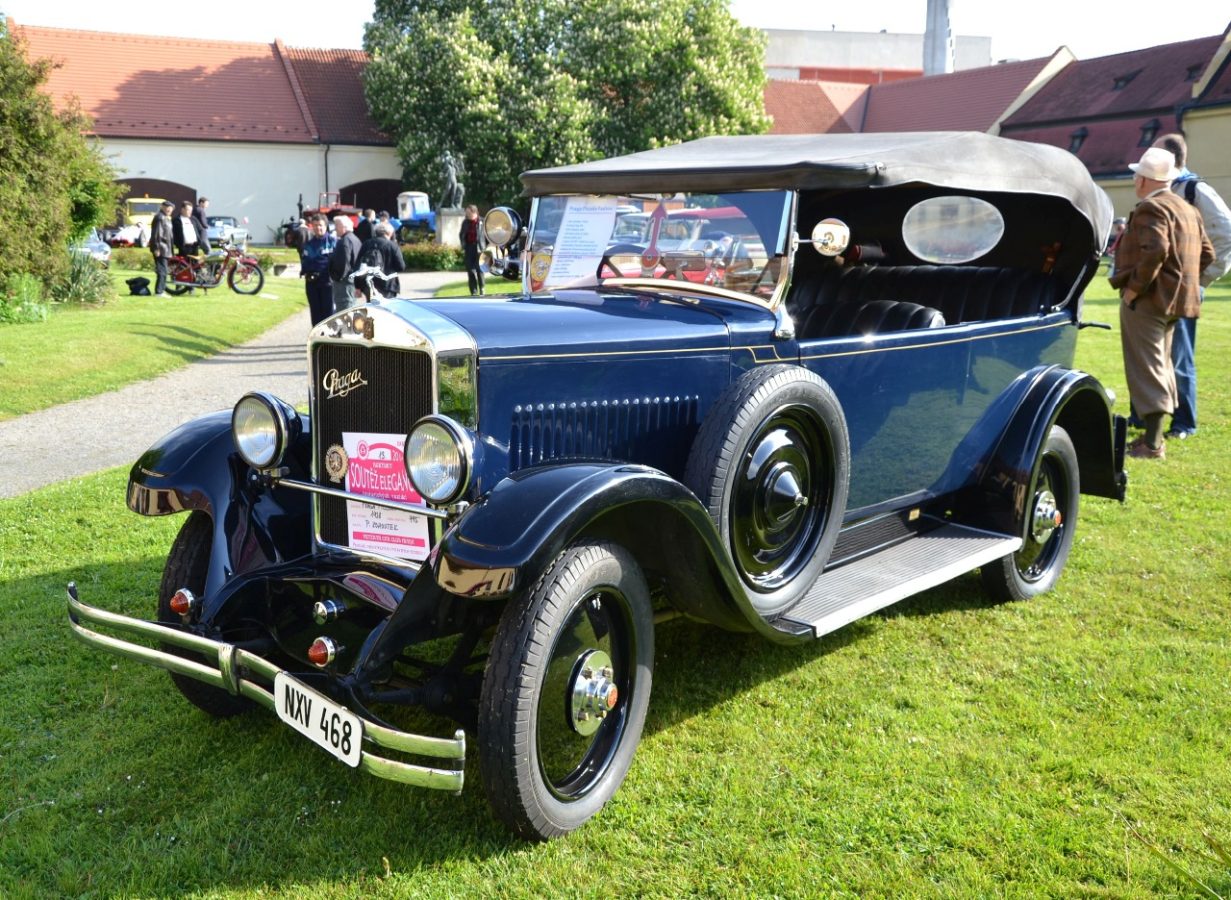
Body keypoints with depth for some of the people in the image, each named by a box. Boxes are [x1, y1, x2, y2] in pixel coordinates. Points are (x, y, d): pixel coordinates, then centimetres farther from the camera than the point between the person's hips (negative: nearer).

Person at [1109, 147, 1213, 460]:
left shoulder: (1150, 209, -15)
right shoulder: (1188, 210, 17)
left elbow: (1154, 251, -29)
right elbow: (1206, 253, 18)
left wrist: (1133, 288, -22)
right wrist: (1185, 281, 17)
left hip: (1147, 300, -10)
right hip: (1174, 301, 10)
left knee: (1147, 368, -7)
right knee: (1160, 364, 18)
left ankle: (1152, 444, -8)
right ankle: (1153, 435, 26)